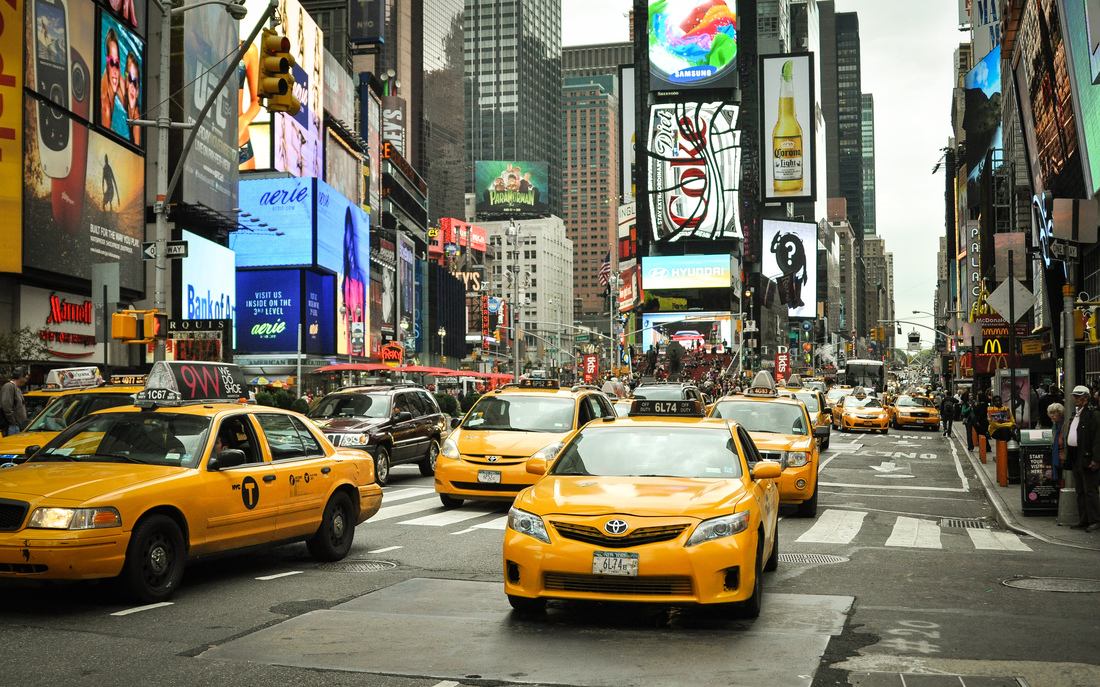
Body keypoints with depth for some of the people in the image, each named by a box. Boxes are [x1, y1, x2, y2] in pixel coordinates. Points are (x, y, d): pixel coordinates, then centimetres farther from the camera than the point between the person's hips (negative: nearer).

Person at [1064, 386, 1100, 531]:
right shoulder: (1075, 415, 16)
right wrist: (1068, 456, 16)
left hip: (1087, 458, -9)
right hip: (1076, 459, 9)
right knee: (1080, 491, 12)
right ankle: (1083, 520, 18)